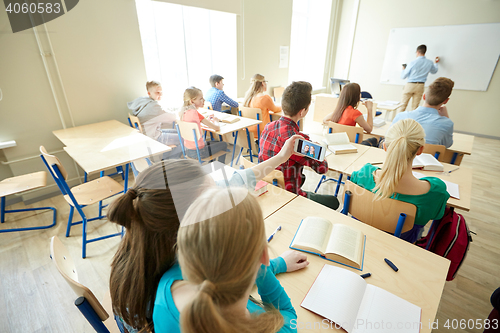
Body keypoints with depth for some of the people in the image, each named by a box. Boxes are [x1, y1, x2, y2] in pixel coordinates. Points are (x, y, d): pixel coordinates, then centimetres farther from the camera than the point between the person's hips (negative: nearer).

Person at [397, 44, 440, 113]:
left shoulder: (413, 63, -11)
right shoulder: (430, 63, 3)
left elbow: (403, 76, -3)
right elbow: (434, 71, 25)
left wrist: (403, 69, 17)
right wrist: (435, 63, 42)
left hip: (410, 85, -4)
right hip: (420, 86, 4)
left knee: (403, 105, 0)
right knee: (414, 107, 7)